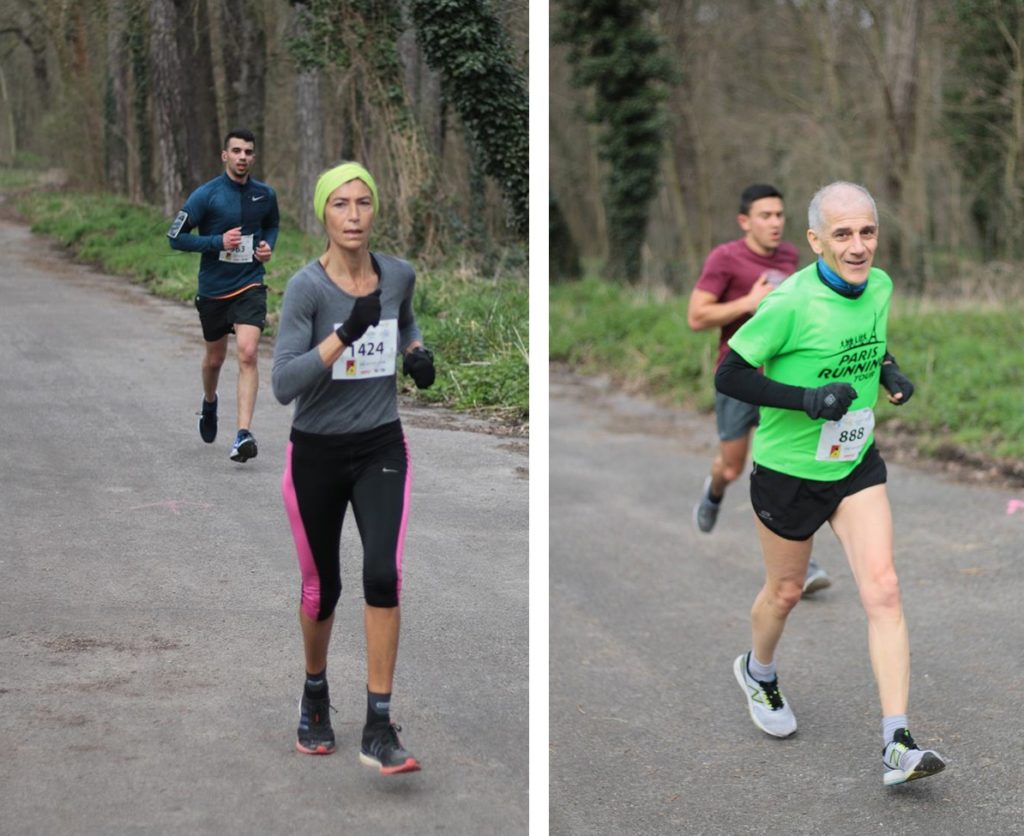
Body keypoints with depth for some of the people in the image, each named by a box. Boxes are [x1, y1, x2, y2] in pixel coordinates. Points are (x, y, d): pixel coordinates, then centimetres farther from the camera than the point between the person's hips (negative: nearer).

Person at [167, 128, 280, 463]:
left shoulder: (265, 195, 1)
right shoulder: (206, 195, -10)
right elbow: (175, 237, -9)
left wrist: (268, 246, 0)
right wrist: (218, 241, -19)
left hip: (250, 287, 0)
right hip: (212, 289, 0)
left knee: (248, 353, -19)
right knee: (215, 357, 16)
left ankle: (243, 435, -22)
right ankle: (209, 403, 51)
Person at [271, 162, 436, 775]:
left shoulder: (399, 275, -3)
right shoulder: (307, 286, -16)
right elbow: (283, 384, -23)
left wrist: (417, 351, 2)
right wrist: (344, 334, -32)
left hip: (381, 449, 2)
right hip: (317, 454, -2)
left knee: (384, 573, -17)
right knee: (322, 586, 13)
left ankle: (380, 729, -11)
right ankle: (316, 694, 41)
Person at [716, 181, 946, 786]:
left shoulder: (881, 287, -4)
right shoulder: (790, 304, -24)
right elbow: (729, 376, -19)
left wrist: (890, 373, -4)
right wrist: (807, 399, -28)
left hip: (857, 464, 4)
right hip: (788, 469, -4)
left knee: (883, 589, -9)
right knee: (786, 589, 15)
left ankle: (897, 746, -9)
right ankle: (759, 672, 49)